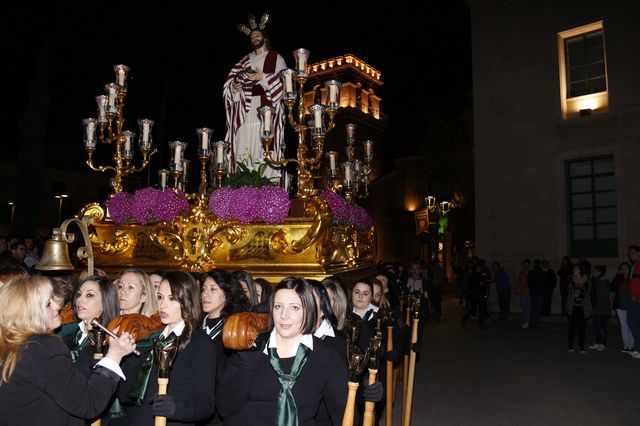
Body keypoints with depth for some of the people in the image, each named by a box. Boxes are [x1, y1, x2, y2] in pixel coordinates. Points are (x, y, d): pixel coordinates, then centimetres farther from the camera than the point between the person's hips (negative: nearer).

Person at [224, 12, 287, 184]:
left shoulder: (276, 58, 11)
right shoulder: (245, 60, 23)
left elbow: (283, 81, -1)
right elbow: (234, 80, 18)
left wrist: (263, 78, -10)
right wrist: (235, 86, -4)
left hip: (267, 108, -4)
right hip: (246, 110, 4)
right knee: (244, 148, -6)